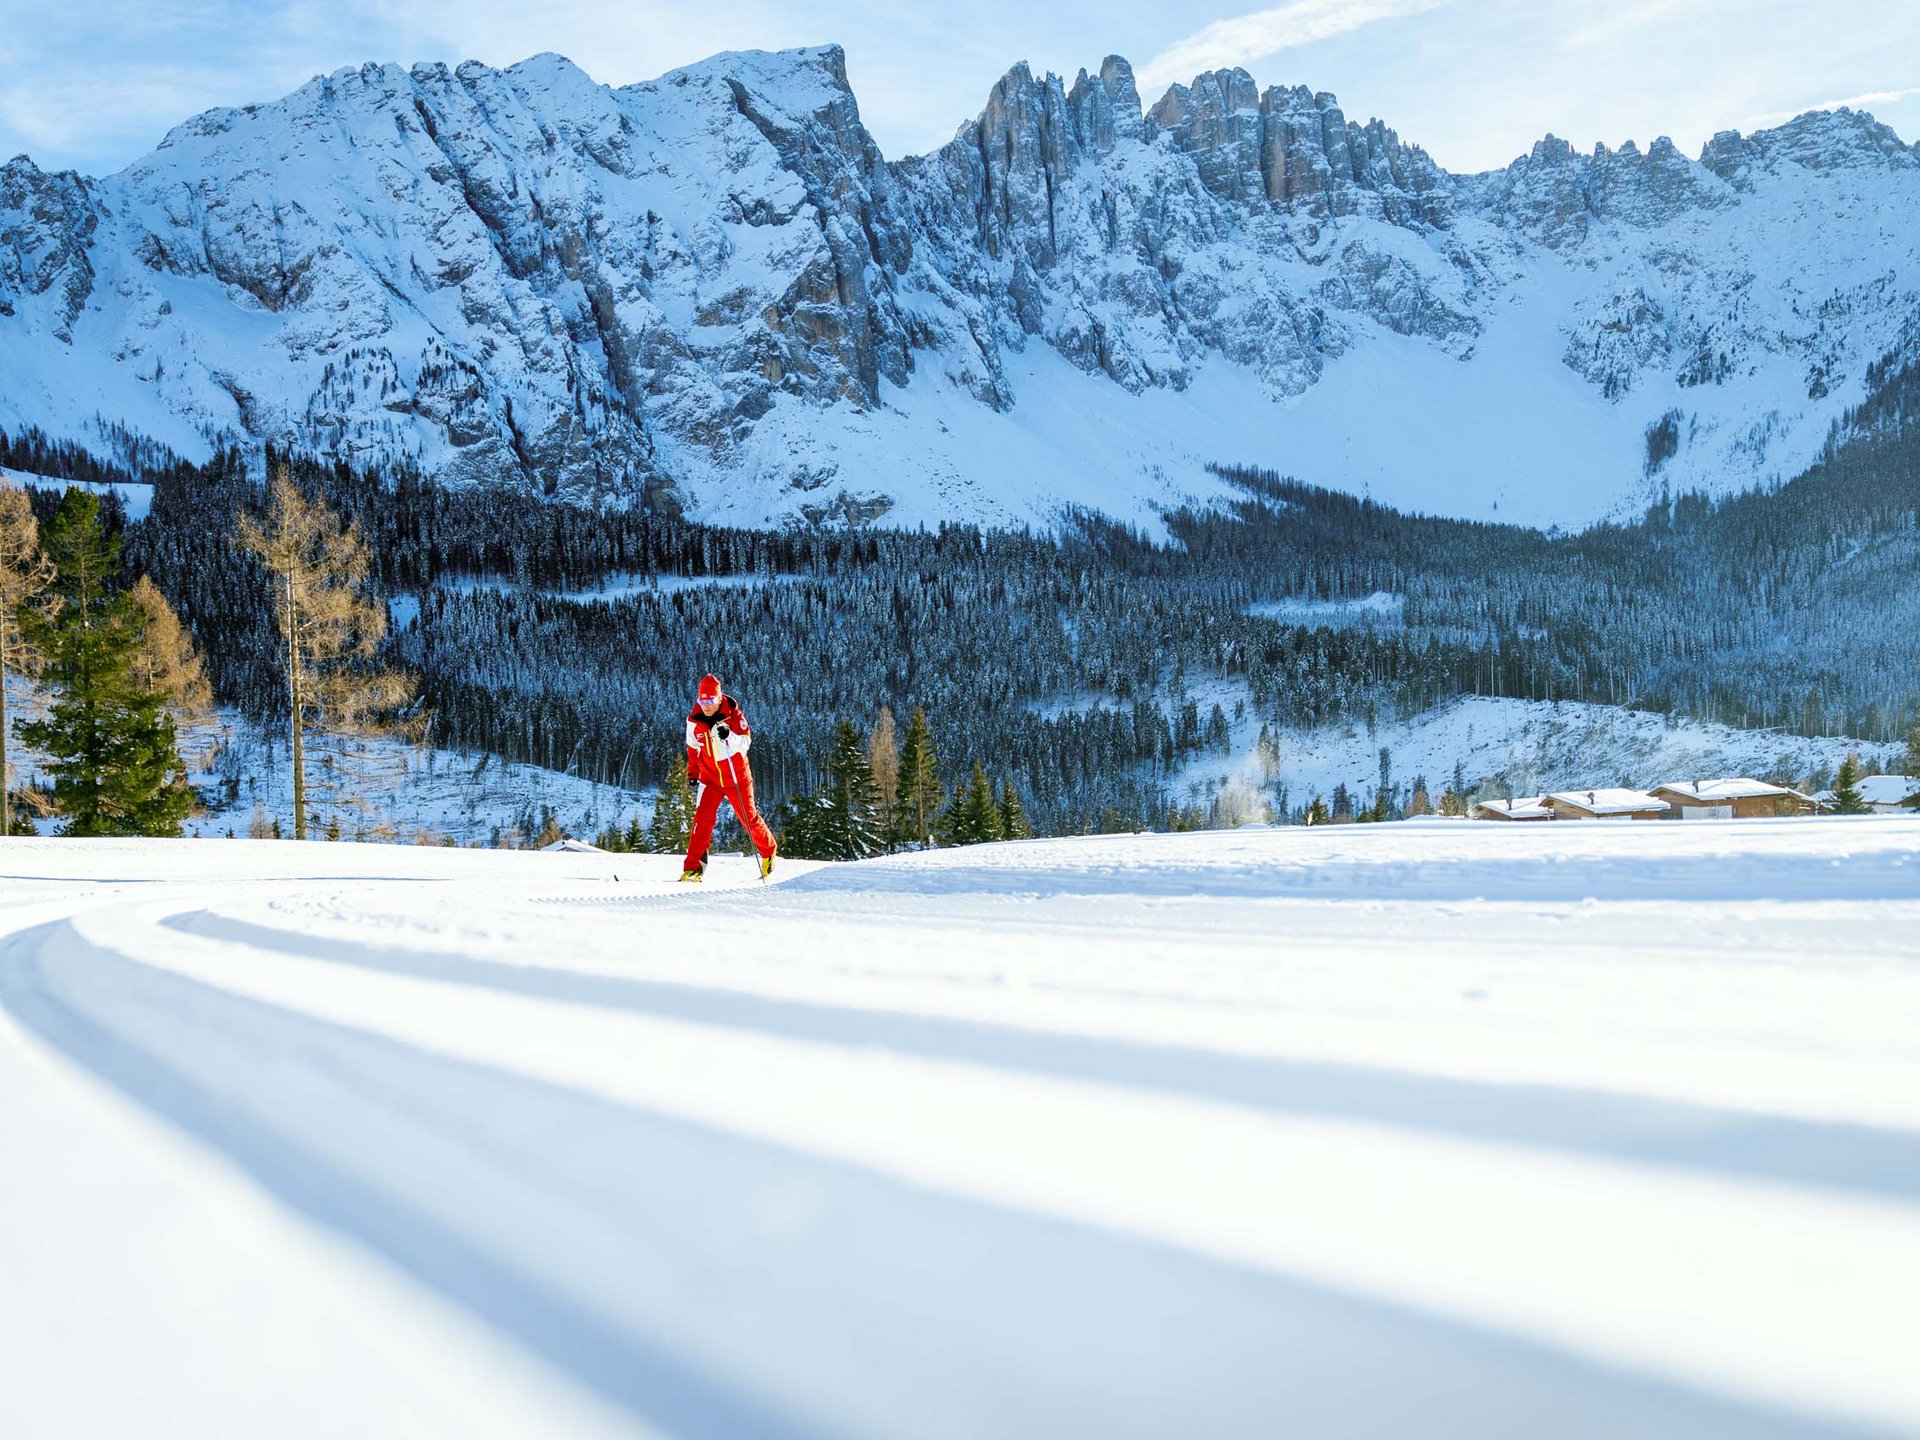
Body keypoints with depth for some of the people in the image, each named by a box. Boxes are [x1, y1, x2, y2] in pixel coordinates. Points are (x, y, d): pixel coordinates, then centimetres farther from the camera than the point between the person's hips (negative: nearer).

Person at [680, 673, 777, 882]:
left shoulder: (733, 714, -15)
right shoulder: (694, 721, -6)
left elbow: (746, 741, -20)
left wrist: (728, 736, -38)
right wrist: (692, 772, 13)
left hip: (737, 776, -2)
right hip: (710, 777, 2)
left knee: (749, 817, 9)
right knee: (703, 817, -15)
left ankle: (768, 850, 35)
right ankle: (693, 867, -14)